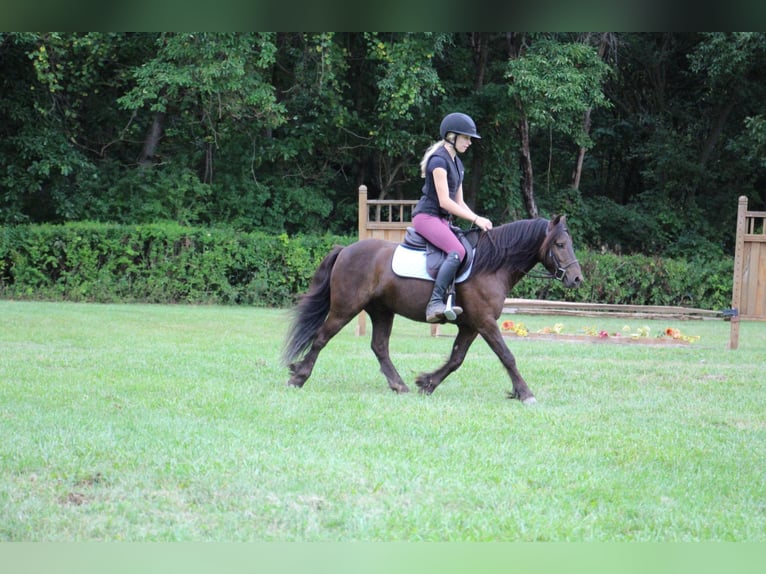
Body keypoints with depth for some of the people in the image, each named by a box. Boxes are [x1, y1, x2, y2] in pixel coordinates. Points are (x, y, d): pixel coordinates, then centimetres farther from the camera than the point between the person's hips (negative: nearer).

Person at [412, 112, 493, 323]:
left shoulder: (457, 163, 18)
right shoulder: (439, 160, -12)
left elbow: (459, 202, 19)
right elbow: (444, 201, -18)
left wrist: (478, 219, 3)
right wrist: (476, 219, -17)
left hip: (442, 220, 10)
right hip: (426, 216, -10)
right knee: (457, 251, -29)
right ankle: (435, 303, -36)